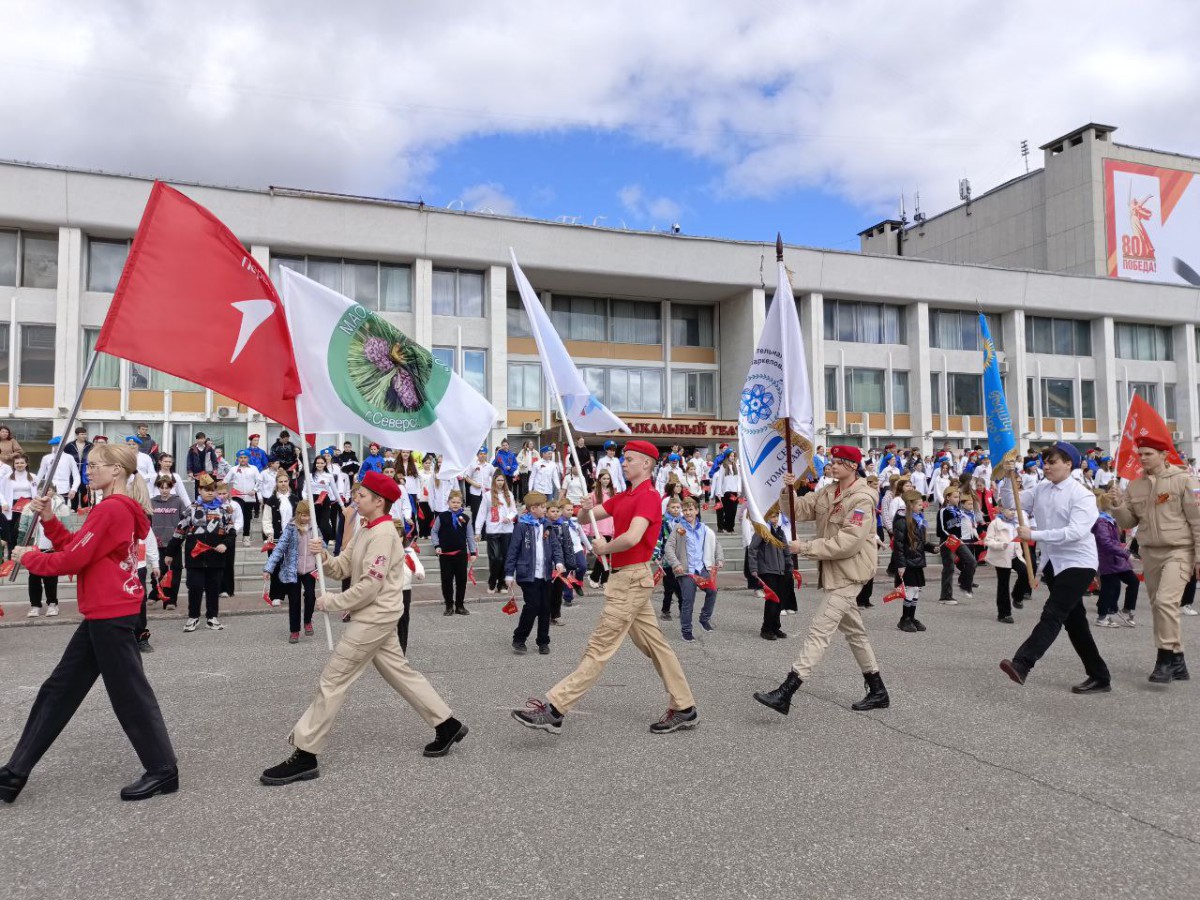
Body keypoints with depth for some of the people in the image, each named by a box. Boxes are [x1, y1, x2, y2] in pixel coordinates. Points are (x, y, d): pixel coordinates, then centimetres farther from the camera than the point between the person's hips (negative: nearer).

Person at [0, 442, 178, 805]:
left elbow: (73, 560, -16)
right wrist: (48, 519, 6)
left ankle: (163, 771, 9)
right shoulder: (121, 510, 14)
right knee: (58, 691, 15)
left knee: (130, 695, -1)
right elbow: (77, 547, 15)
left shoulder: (110, 510, -17)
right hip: (104, 616, 11)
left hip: (111, 617, -11)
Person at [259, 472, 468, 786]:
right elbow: (341, 570, 10)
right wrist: (323, 556, -9)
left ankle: (305, 757, 0)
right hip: (374, 617, 10)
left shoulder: (383, 534, -18)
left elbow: (370, 585, -24)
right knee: (400, 671, 15)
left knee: (332, 681, -6)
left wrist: (331, 602, -15)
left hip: (375, 617, -10)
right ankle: (447, 725, 23)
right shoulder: (363, 531, 13)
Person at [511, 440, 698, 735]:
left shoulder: (649, 495, -14)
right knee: (654, 644, 12)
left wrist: (604, 548, -13)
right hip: (625, 577, 10)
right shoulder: (623, 497, 16)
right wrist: (587, 508, -8)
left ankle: (554, 710, -5)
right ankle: (684, 709, 19)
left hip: (632, 579, -10)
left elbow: (632, 537, -29)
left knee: (600, 648, -7)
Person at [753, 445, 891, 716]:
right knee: (854, 631, 18)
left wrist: (806, 547, -21)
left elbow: (847, 543, -24)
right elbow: (798, 510, 6)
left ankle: (784, 694, -15)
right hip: (832, 572, 10)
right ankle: (878, 692, 31)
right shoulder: (827, 493, 10)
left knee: (819, 631, -12)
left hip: (848, 574, -10)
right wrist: (789, 490, -13)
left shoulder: (862, 499, -16)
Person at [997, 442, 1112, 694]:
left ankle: (1022, 664, -29)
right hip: (1053, 564, 8)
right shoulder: (1041, 490, 6)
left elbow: (1075, 532, -25)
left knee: (1052, 614, -19)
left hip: (1077, 563, -8)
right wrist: (1007, 479, -5)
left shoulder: (1081, 495, -14)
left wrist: (1033, 535, -25)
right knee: (1074, 620, 13)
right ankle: (1099, 677, 24)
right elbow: (1011, 504, 10)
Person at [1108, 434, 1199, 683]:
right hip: (1149, 553, 6)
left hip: (1178, 551, -6)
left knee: (1165, 601, -22)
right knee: (1159, 607, 11)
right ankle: (1177, 662, 24)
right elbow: (1129, 522, 12)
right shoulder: (1135, 485, 8)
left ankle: (1166, 659, -13)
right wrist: (1118, 506, -8)